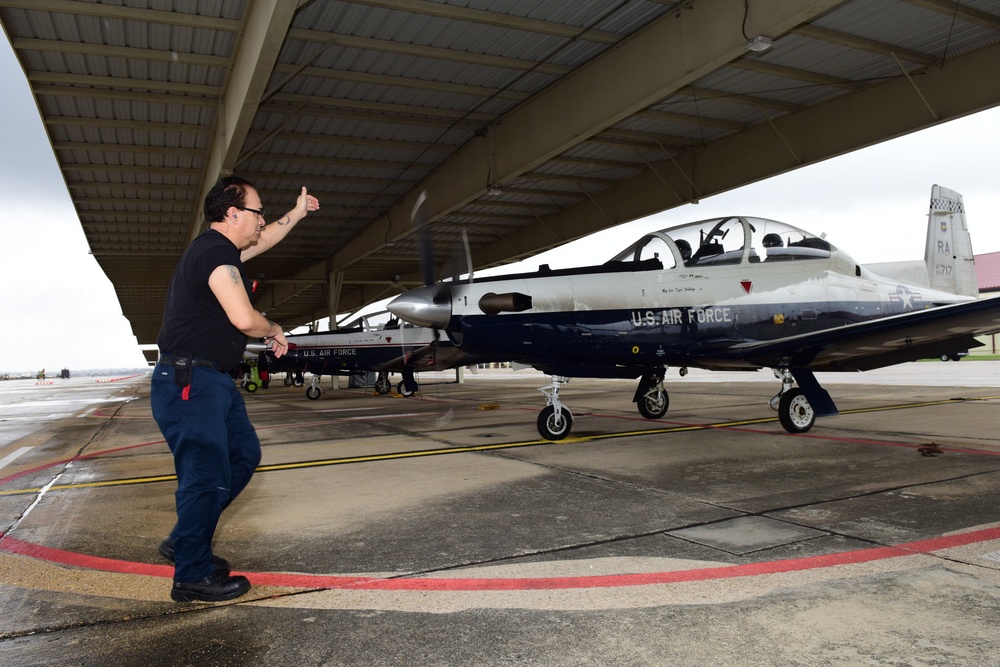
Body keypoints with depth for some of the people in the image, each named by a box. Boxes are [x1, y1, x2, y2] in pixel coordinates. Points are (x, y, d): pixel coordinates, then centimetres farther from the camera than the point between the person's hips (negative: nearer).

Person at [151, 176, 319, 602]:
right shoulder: (215, 252, -16)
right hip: (189, 382, -11)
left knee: (243, 455, 15)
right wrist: (275, 332, -6)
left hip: (211, 381, 11)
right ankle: (193, 576, 7)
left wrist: (297, 213, 41)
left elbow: (263, 241, 35)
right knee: (207, 476, -7)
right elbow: (243, 319, -25)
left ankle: (184, 542, 25)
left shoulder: (220, 248, 15)